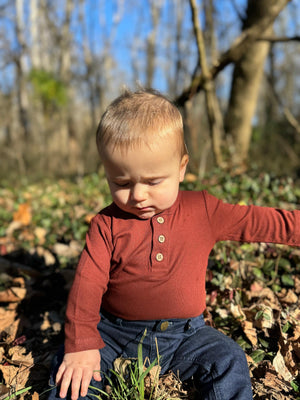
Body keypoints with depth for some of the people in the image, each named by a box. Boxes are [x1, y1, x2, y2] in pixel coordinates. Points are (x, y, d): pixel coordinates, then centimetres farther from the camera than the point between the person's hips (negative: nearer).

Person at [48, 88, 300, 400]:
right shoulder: (107, 225, -8)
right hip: (116, 333, 0)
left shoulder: (204, 212, -6)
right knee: (71, 366, -15)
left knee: (228, 361, -16)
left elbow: (260, 222, 0)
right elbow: (87, 283, -11)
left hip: (183, 333, 1)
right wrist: (80, 344, -19)